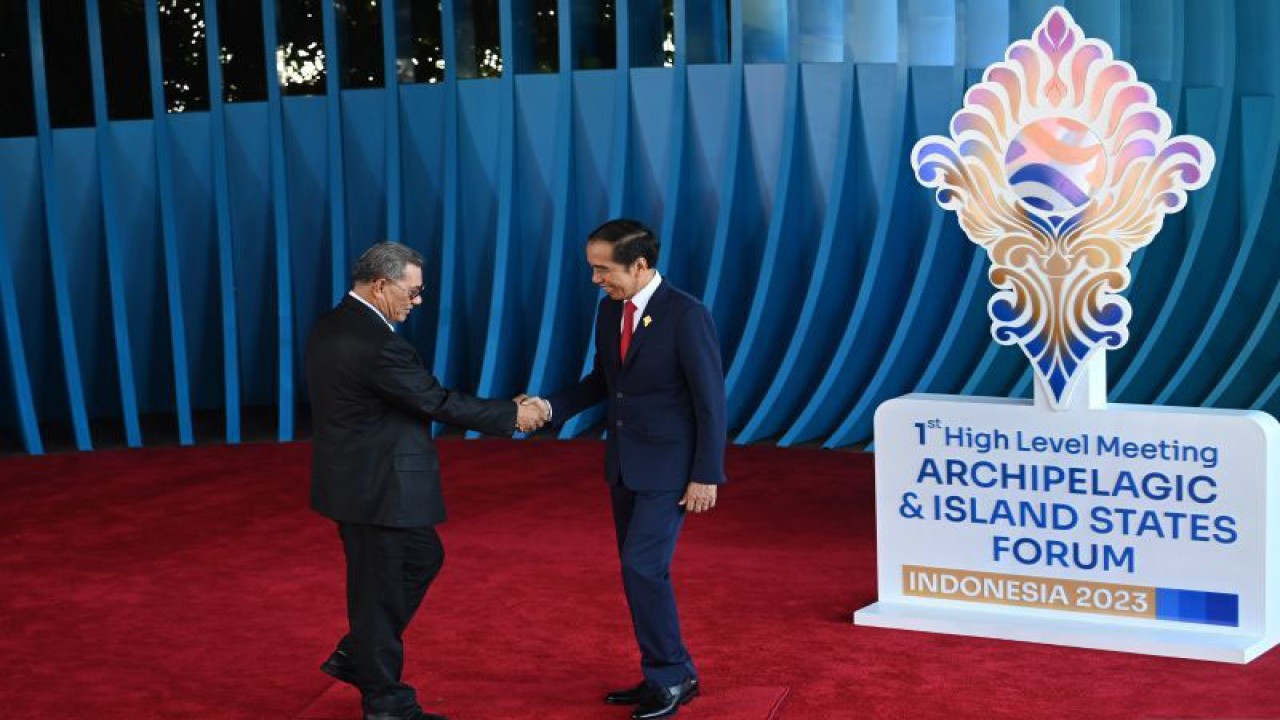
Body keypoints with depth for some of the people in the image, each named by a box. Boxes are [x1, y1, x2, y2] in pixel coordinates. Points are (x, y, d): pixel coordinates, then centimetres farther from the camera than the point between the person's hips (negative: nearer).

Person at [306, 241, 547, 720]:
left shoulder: (332, 326, 6)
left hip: (358, 479, 10)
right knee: (381, 587, 4)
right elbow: (440, 403, -19)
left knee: (422, 559, 21)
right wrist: (513, 415, -8)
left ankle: (356, 657, 29)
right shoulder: (376, 343, -25)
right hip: (376, 489, -10)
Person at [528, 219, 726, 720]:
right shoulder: (610, 310, 5)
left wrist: (706, 475, -16)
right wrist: (551, 406, 0)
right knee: (639, 570, 11)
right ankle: (663, 676, 23)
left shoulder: (686, 315, -17)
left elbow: (710, 400, -16)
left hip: (668, 466, -8)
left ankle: (673, 676, 5)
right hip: (625, 464, 8)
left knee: (644, 566, -11)